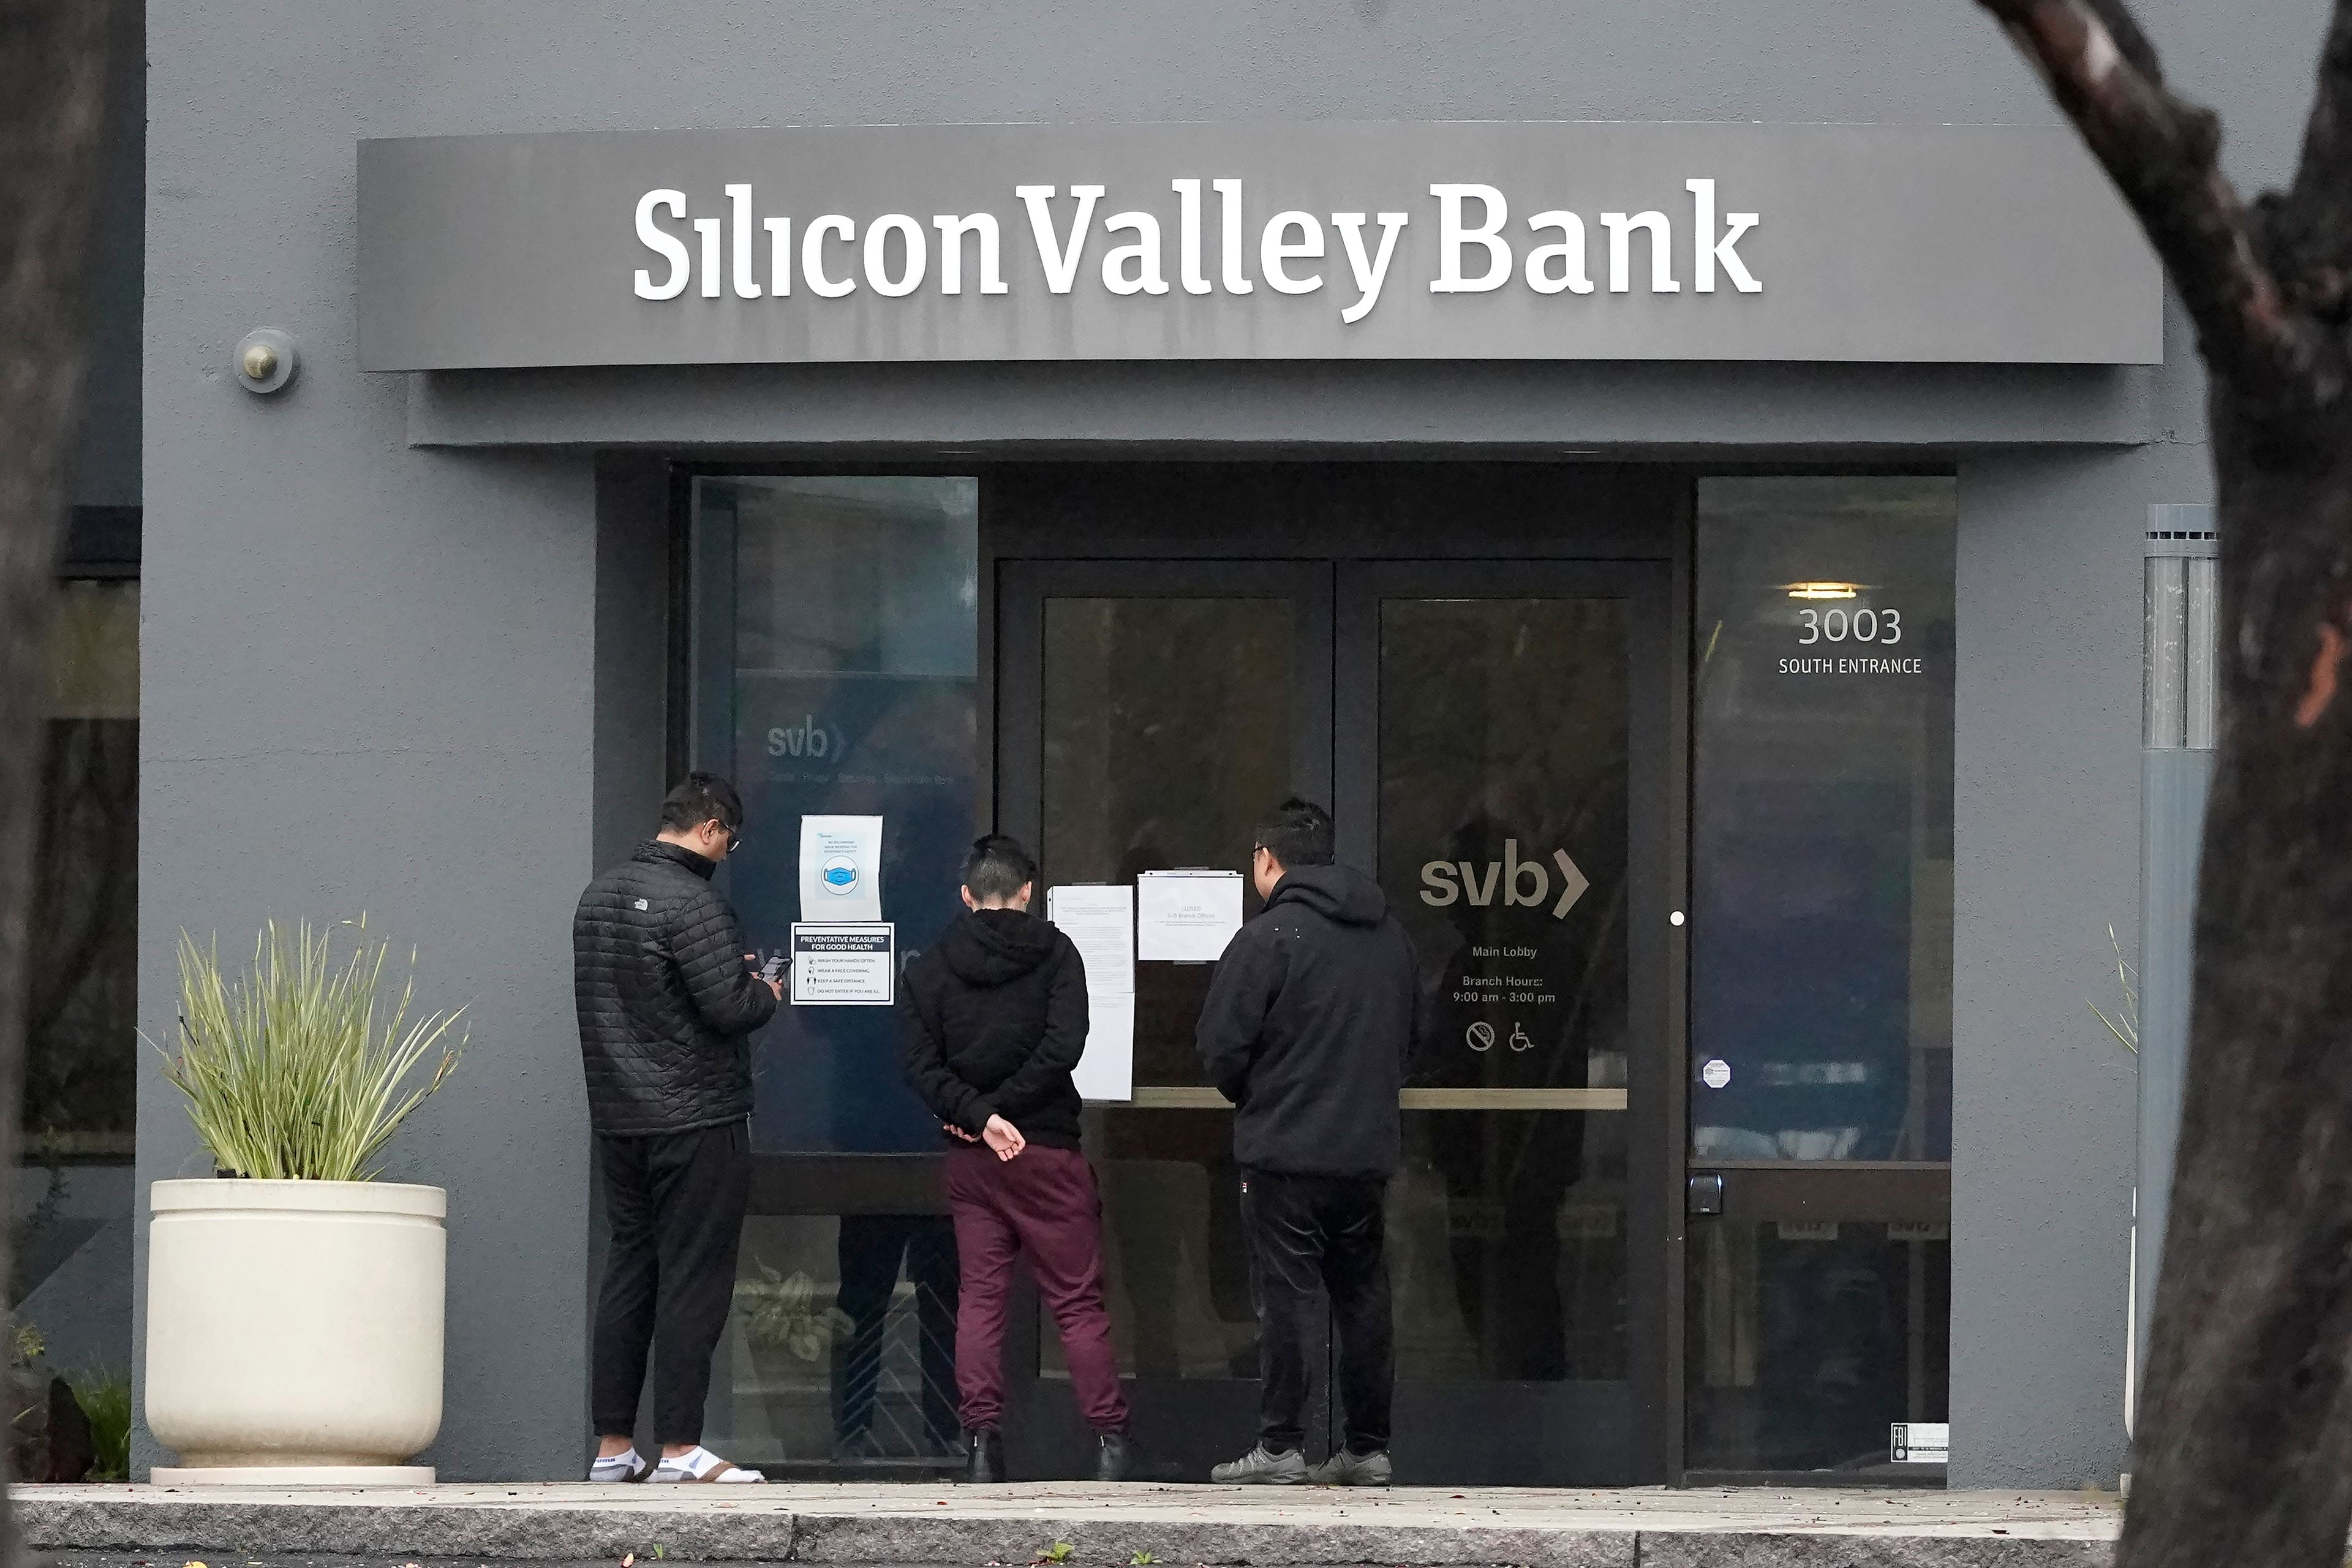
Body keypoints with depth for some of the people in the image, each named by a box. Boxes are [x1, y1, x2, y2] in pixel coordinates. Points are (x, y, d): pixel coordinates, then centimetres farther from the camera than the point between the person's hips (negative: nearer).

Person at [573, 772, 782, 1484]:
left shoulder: (600, 895, 11)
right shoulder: (692, 904, -16)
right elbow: (727, 1009, -21)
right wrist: (764, 993, 2)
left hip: (617, 1117, 8)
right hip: (696, 1120, -8)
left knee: (628, 1270, 12)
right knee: (693, 1278, -4)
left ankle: (613, 1445, 12)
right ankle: (680, 1448, -5)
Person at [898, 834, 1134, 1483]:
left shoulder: (930, 967, 5)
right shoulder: (1054, 953, -2)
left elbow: (918, 1062, -5)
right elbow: (1062, 1047, -13)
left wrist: (977, 1115, -12)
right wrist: (993, 1113, -8)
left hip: (970, 1157, 2)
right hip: (1047, 1149, -2)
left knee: (979, 1296, 7)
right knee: (1077, 1299, 1)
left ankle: (982, 1439, -1)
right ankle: (1109, 1441, -3)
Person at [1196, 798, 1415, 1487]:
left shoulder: (1268, 937, -11)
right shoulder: (1390, 937, 11)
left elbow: (1222, 1046, -11)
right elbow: (1407, 1036, 19)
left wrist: (1251, 1097, 8)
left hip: (1285, 1150, -6)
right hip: (1369, 1148, 6)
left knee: (1287, 1295, -2)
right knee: (1363, 1295, 11)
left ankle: (1280, 1446, -1)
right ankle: (1368, 1448, 13)